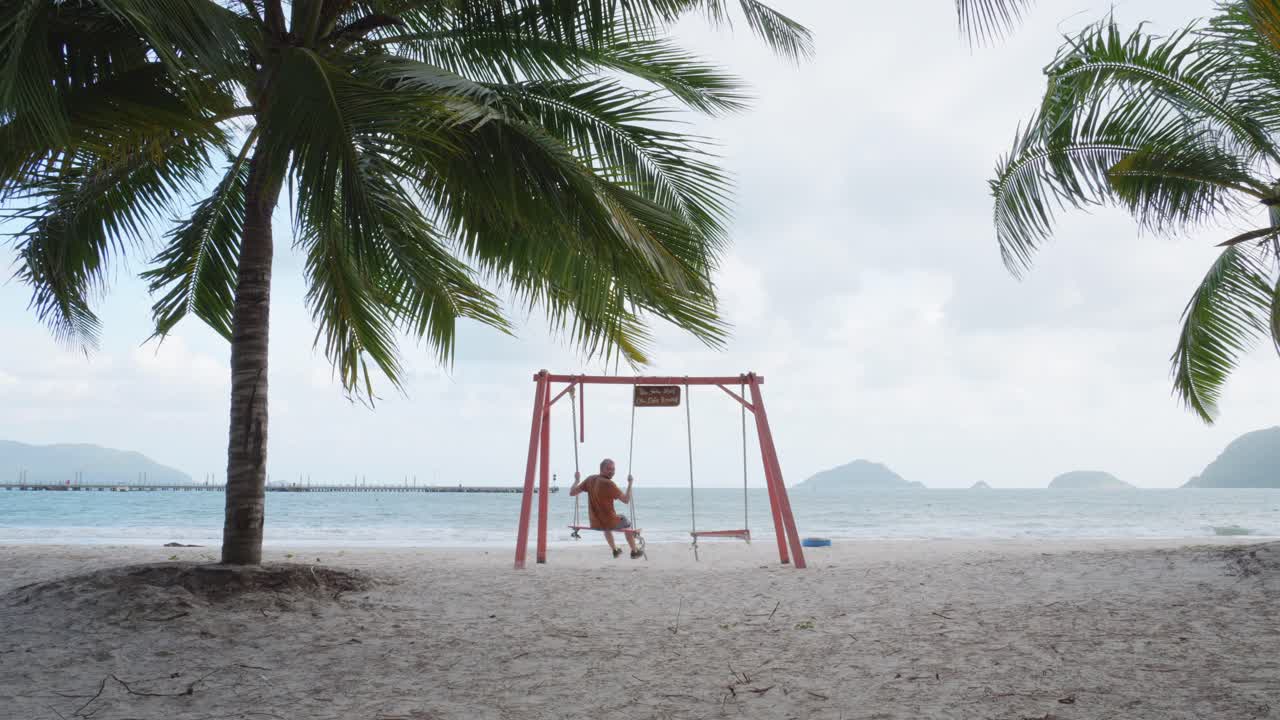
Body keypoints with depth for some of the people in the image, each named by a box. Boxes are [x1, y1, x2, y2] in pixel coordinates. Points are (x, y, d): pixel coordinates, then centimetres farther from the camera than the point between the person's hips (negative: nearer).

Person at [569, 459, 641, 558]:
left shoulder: (590, 480, -7)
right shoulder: (609, 484, -25)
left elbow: (571, 493, -2)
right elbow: (626, 500, -19)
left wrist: (577, 480, 14)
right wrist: (630, 483, -7)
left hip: (595, 524, 5)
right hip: (610, 522, -5)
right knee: (627, 524, 29)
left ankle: (615, 550, 56)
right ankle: (635, 552, 41)